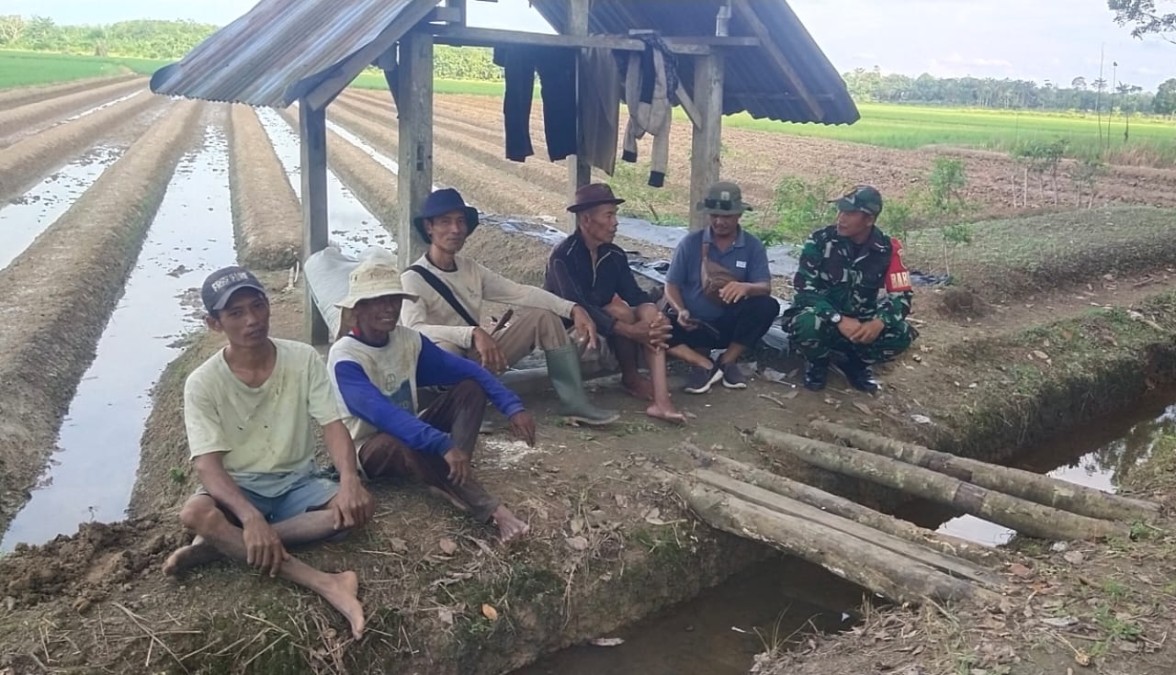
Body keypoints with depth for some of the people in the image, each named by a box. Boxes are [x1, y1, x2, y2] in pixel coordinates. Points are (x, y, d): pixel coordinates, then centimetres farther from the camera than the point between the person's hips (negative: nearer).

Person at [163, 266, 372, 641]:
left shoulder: (303, 359, -8)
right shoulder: (203, 383, -13)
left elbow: (333, 425, -12)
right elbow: (208, 464, -21)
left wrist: (349, 479, -34)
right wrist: (251, 517, -39)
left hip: (298, 483, 2)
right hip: (239, 488, -1)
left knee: (357, 505, -27)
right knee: (195, 513, -35)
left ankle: (224, 544, -21)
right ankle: (325, 583, -37)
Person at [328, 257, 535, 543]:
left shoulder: (409, 340, -4)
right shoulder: (345, 357, -22)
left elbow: (467, 370, -6)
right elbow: (381, 413, -37)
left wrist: (513, 407, -21)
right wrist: (443, 445, -48)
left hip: (407, 434, 7)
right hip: (367, 449, -6)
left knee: (471, 388, -11)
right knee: (403, 443, -41)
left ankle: (450, 478, -30)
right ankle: (493, 511, -40)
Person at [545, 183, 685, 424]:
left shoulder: (615, 255, 1)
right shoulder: (563, 256, -20)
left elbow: (636, 295, -6)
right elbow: (577, 307, -30)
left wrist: (656, 319, -30)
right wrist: (630, 330, -36)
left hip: (602, 323, 6)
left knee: (650, 312, -21)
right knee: (620, 311, -31)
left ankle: (661, 401, -33)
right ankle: (630, 378, -7)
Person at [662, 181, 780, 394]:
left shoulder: (753, 246, -1)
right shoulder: (690, 243, -2)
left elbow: (765, 287, -11)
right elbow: (671, 285, 0)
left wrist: (746, 287, -35)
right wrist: (681, 311, -21)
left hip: (731, 325, 1)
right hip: (694, 325, -1)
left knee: (768, 306, -27)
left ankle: (727, 361, -11)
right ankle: (705, 364, -22)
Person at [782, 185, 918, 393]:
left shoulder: (887, 248, -8)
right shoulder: (820, 241, -15)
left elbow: (902, 295, -9)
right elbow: (805, 288, -20)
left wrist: (879, 322, -31)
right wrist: (840, 320, -34)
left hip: (861, 321, 2)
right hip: (824, 316, -2)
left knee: (902, 334, -24)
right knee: (807, 325, -37)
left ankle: (853, 363, 7)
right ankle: (818, 362, 0)